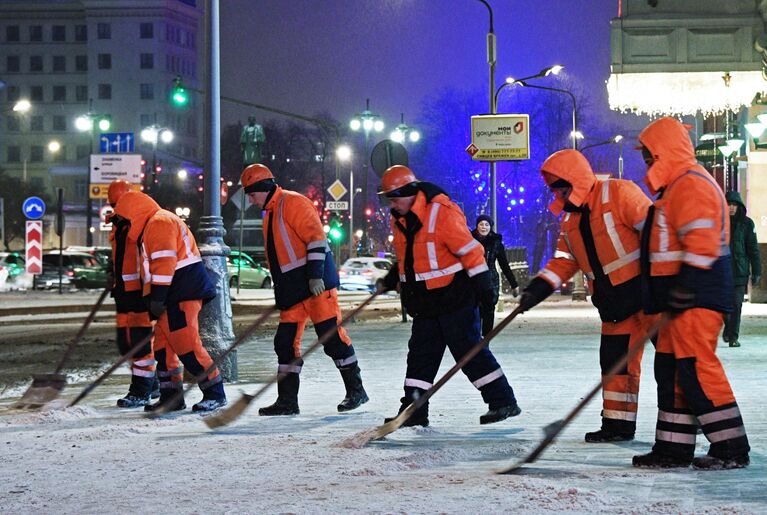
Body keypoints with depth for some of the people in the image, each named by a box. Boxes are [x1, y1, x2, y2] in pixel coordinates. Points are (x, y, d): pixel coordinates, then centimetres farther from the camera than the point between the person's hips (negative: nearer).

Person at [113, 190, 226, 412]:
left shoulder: (159, 222, -9)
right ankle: (171, 396, 13)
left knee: (186, 344, -13)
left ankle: (215, 393, -9)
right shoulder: (150, 226, 26)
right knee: (163, 345, 9)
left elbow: (165, 262, -19)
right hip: (174, 296, 11)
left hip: (184, 291, -11)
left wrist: (156, 298, -20)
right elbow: (152, 269, 27)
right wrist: (152, 301, 21)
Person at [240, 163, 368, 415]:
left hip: (316, 282, -9)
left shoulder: (293, 203, -9)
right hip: (292, 288, 9)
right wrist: (281, 292, 22)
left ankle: (355, 390, 0)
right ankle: (287, 401, 10)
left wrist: (315, 275, -23)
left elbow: (316, 237, -17)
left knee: (331, 334, -8)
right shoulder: (270, 214, 21)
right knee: (286, 342, 6)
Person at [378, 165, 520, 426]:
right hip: (424, 302, 8)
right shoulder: (399, 220, 8)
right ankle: (414, 411, 12)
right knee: (421, 353, 8)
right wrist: (394, 276, 18)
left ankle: (503, 401, 2)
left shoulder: (442, 212, -18)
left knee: (469, 350, -6)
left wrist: (482, 282, -19)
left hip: (455, 296, -8)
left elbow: (469, 248, -18)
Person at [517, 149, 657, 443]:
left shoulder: (619, 193, -12)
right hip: (614, 302, 8)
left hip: (646, 288, -8)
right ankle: (618, 425, 17)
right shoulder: (570, 220, 14)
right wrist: (537, 289, 0)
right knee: (614, 360, 9)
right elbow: (564, 262, 14)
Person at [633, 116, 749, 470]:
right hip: (682, 293, 11)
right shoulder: (674, 186, 21)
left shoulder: (691, 183, -13)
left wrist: (686, 286, -27)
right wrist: (673, 293, 25)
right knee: (670, 366, 10)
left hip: (699, 293, -11)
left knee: (695, 365, -13)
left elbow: (702, 240, -23)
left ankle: (731, 449, -10)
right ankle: (674, 447, 14)